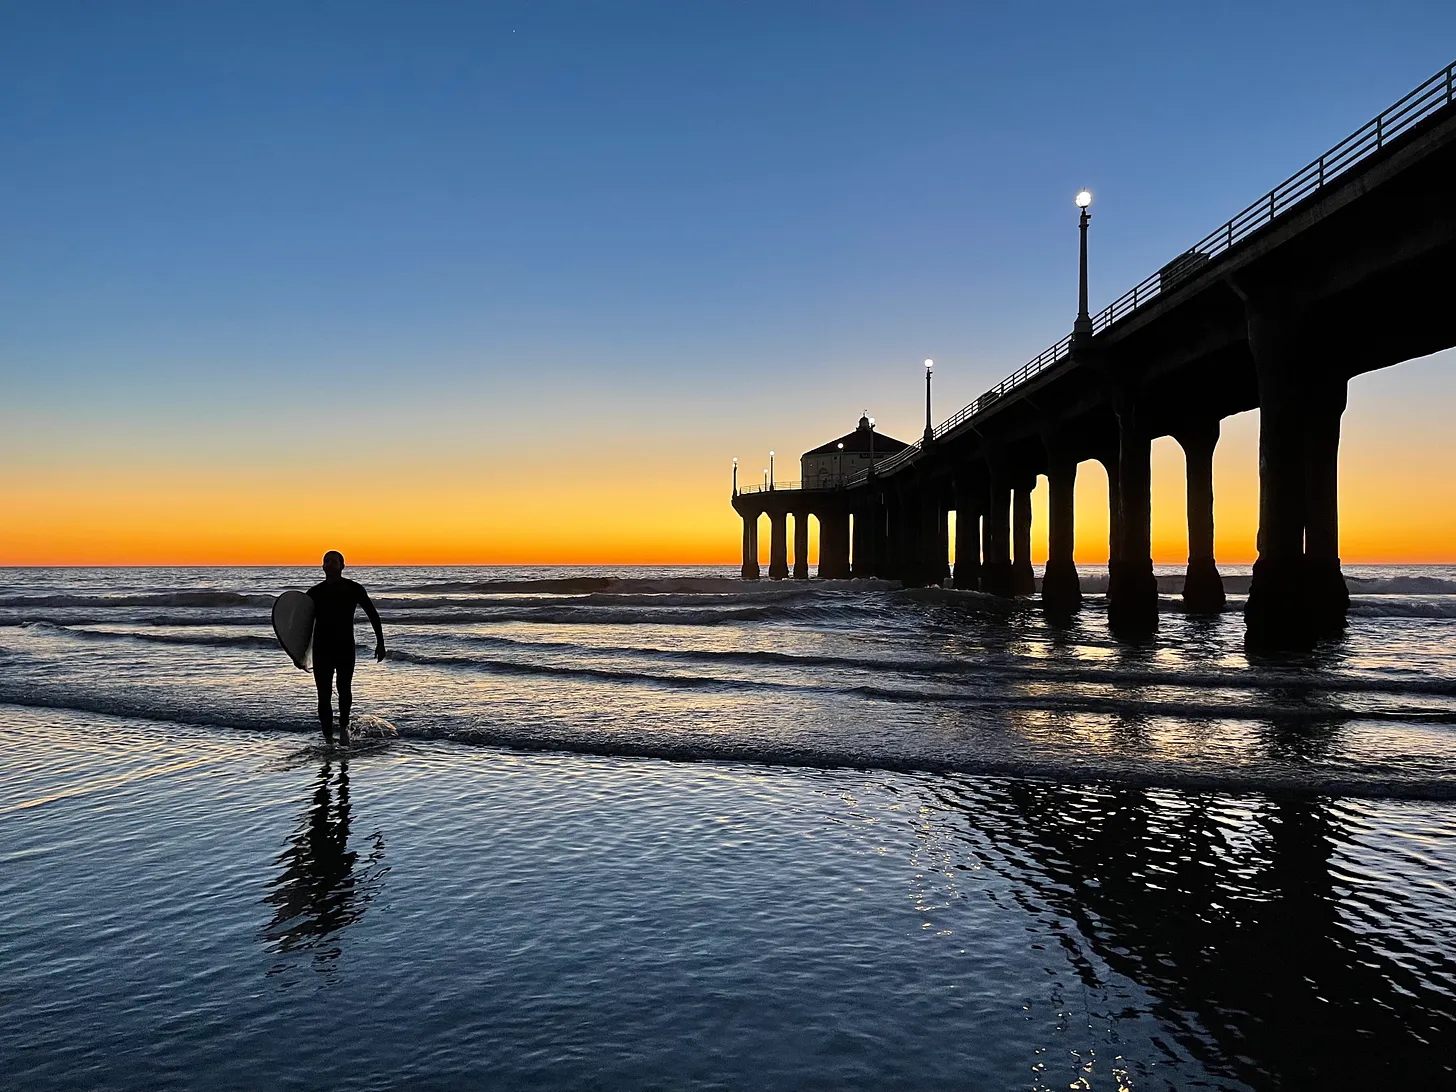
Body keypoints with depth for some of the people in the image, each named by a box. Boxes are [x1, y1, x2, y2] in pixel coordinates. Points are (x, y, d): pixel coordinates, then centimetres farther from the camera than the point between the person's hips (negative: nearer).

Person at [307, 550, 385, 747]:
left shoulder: (354, 589, -1)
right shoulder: (315, 593, 4)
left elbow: (373, 615, 4)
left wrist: (380, 643, -1)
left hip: (345, 648, -1)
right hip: (321, 650, 2)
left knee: (344, 689, -11)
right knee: (324, 694, 0)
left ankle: (344, 725, 15)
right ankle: (328, 737, 9)